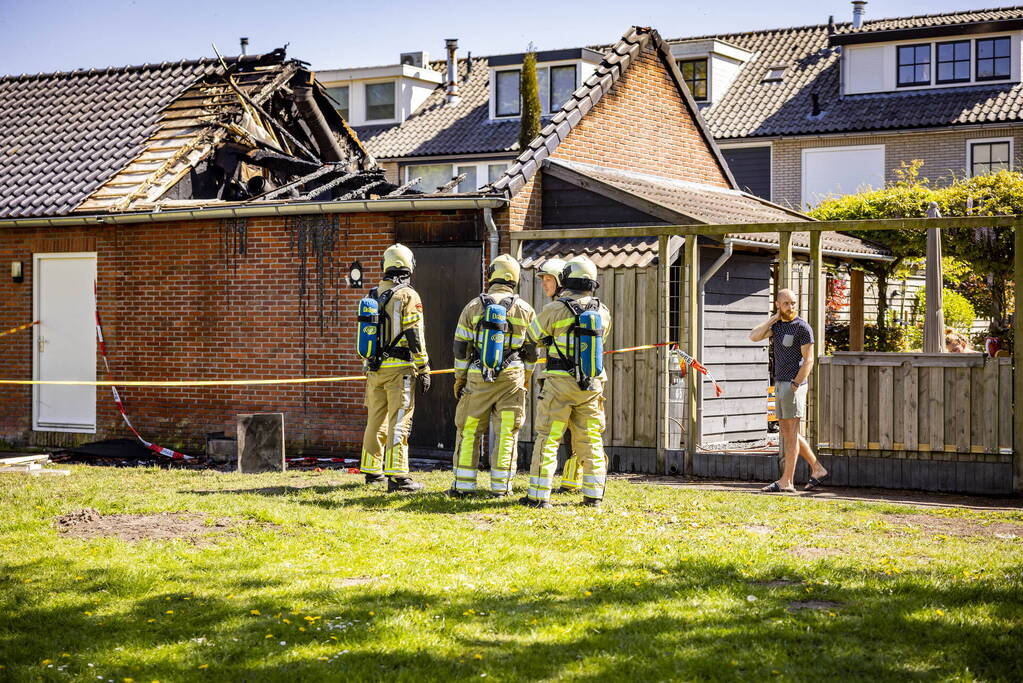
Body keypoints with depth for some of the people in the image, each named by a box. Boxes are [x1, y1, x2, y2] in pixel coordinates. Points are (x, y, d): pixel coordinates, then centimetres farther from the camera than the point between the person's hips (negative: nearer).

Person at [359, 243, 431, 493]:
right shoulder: (408, 296, -8)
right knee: (399, 421, -6)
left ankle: (372, 471, 23)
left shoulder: (372, 295, 12)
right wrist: (424, 370, -7)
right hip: (398, 368, -6)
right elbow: (415, 336, -12)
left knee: (375, 420, 15)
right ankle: (397, 476, -9)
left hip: (374, 368, 6)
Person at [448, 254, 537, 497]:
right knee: (507, 432, 5)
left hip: (478, 377, 0)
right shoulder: (525, 310, 4)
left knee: (469, 430, 8)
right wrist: (525, 379, 20)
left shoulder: (474, 306, 1)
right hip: (512, 377, 0)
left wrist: (459, 378, 10)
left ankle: (463, 484, 7)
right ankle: (500, 486, 4)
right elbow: (531, 350, 8)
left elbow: (461, 347, 2)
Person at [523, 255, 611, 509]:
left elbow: (535, 334, 6)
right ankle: (593, 495, 12)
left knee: (548, 439, 1)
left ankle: (538, 495, 1)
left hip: (560, 383, -4)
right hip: (593, 384, 4)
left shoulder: (555, 309, -11)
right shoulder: (603, 312, 3)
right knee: (591, 440, 11)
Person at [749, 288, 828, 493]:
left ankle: (786, 482, -5)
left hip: (794, 384, -8)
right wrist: (773, 319, -1)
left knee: (790, 432, -6)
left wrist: (795, 384, -19)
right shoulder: (776, 325, 13)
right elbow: (754, 336, -1)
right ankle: (818, 470, 18)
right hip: (779, 383, 8)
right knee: (786, 431, 11)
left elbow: (808, 361, -12)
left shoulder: (802, 327, -8)